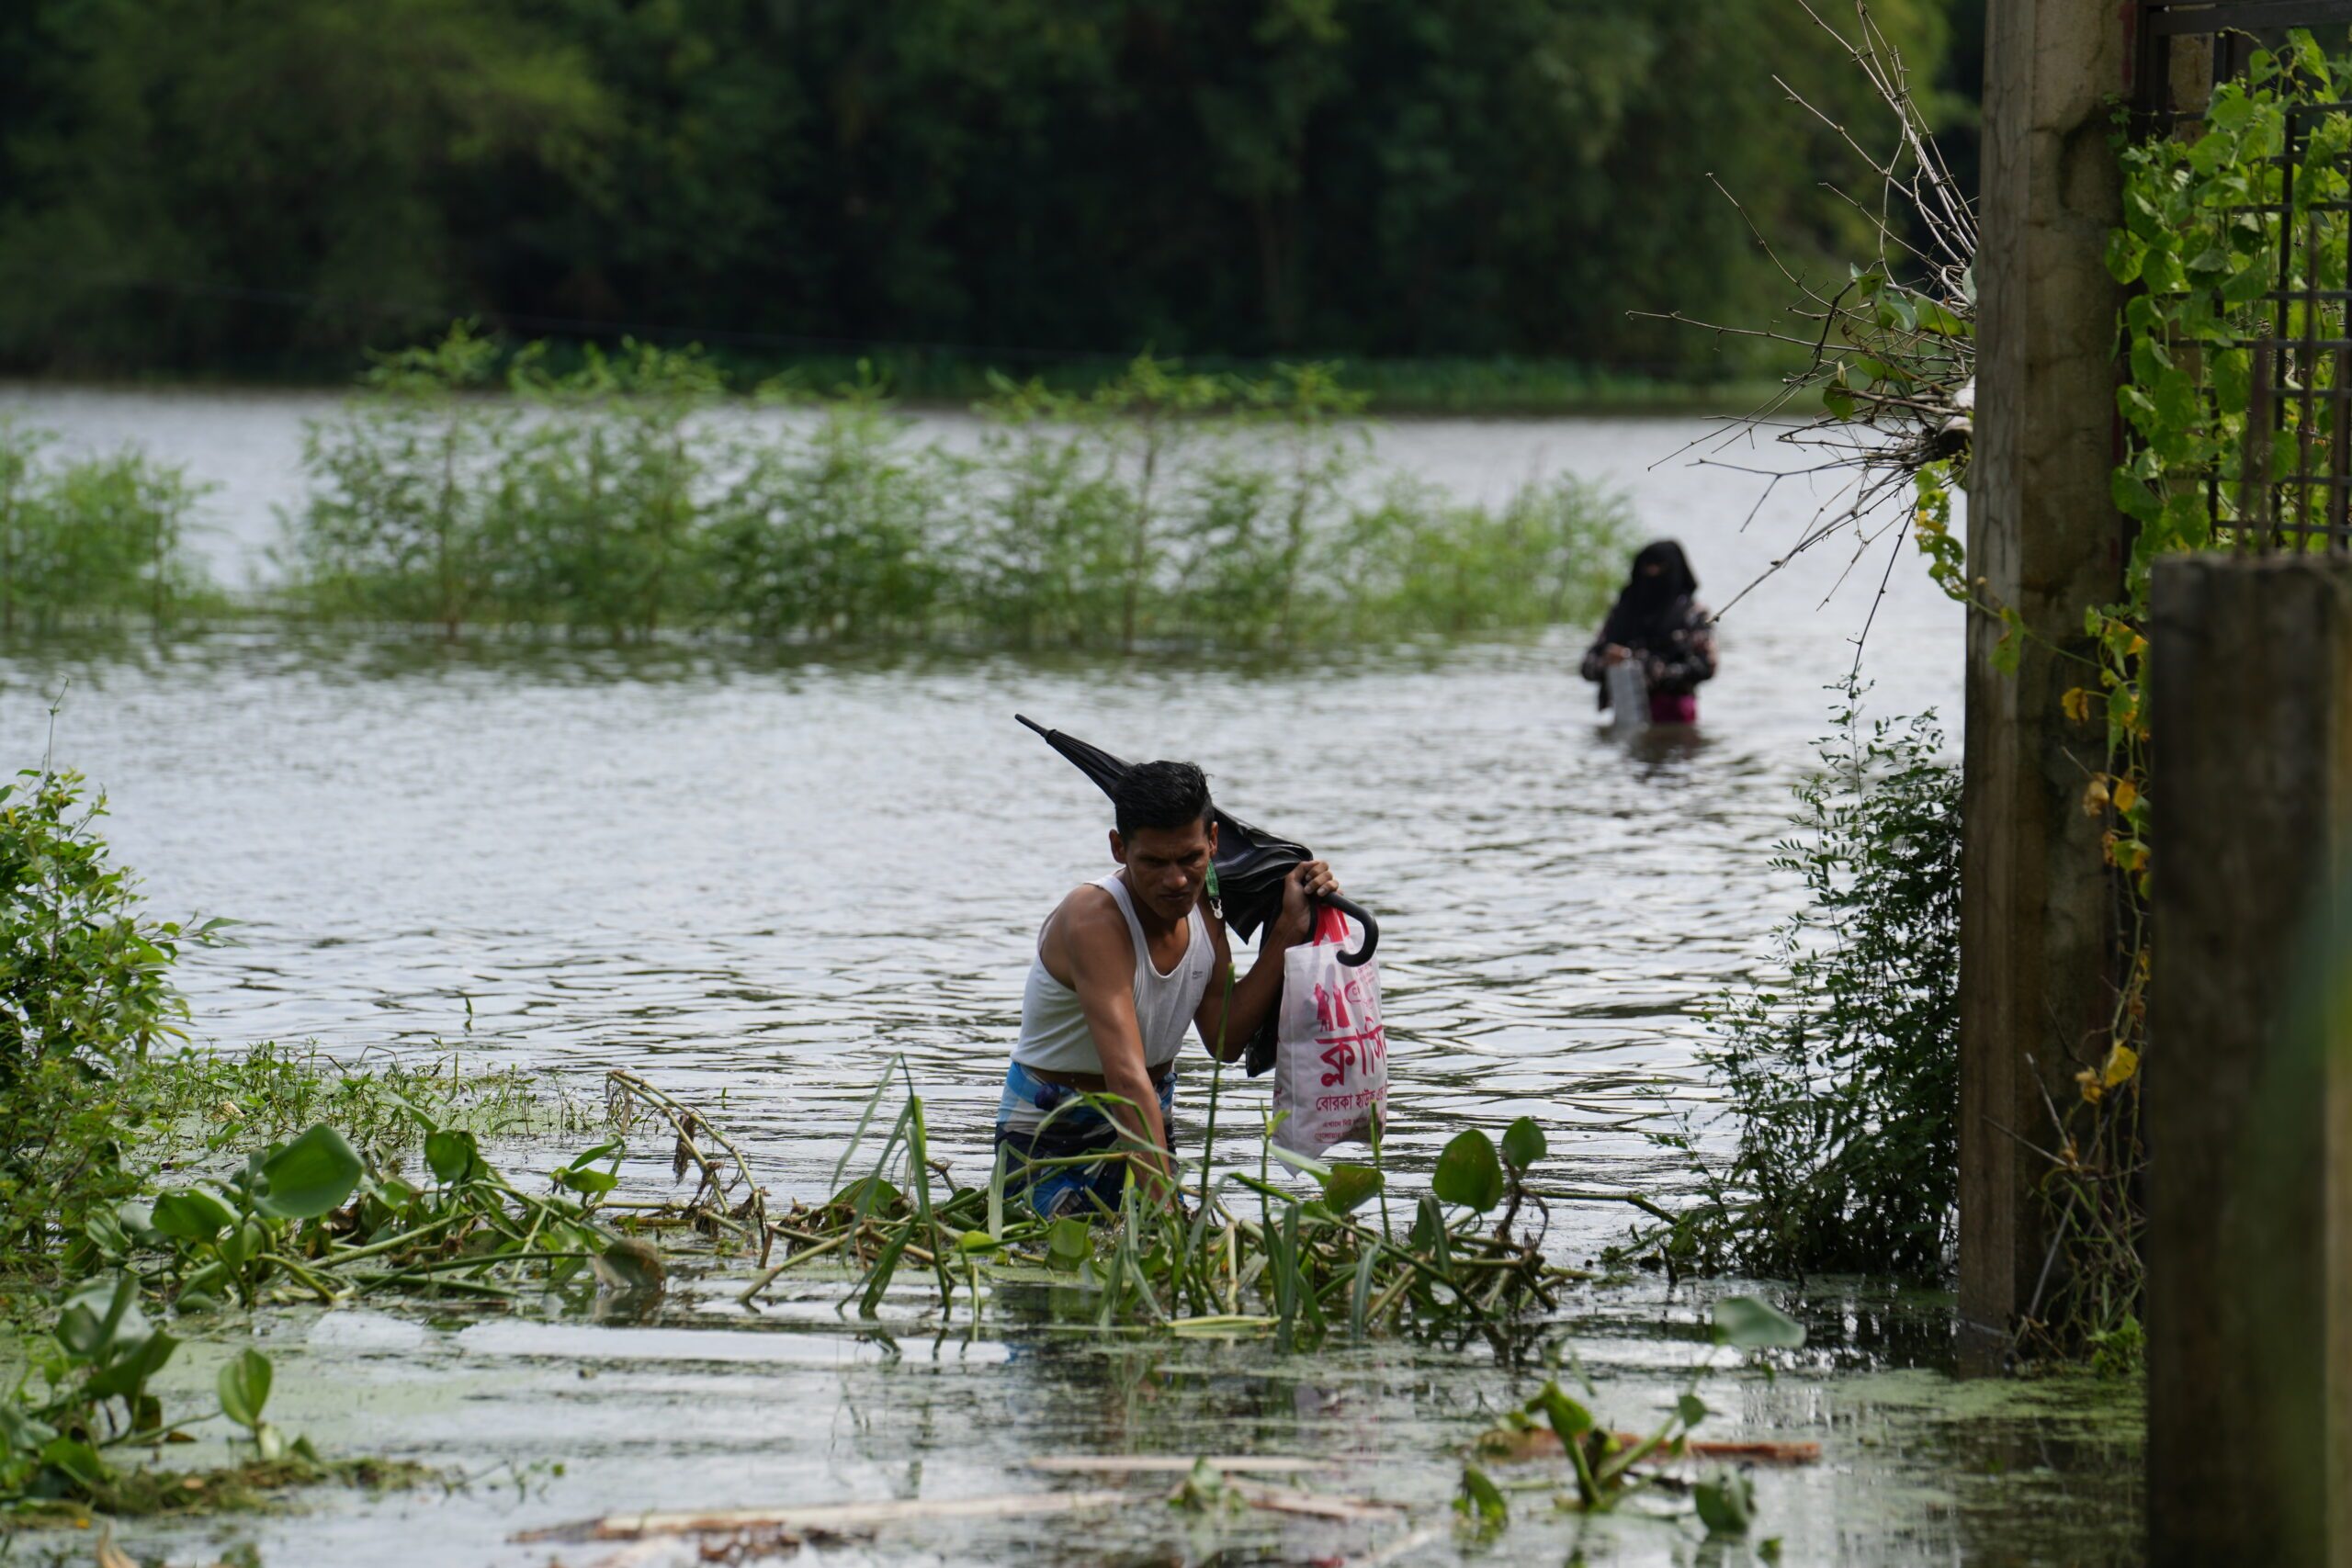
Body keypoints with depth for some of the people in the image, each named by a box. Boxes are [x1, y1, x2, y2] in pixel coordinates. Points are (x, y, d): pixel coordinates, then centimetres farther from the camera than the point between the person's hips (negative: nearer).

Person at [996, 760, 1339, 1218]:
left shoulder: (1200, 905, -4)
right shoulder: (1095, 922, -28)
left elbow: (1224, 1039, -6)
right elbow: (1126, 1079, -38)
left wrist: (1288, 930, -8)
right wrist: (1166, 1204, -46)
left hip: (1149, 1120, 6)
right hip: (1051, 1134, -6)